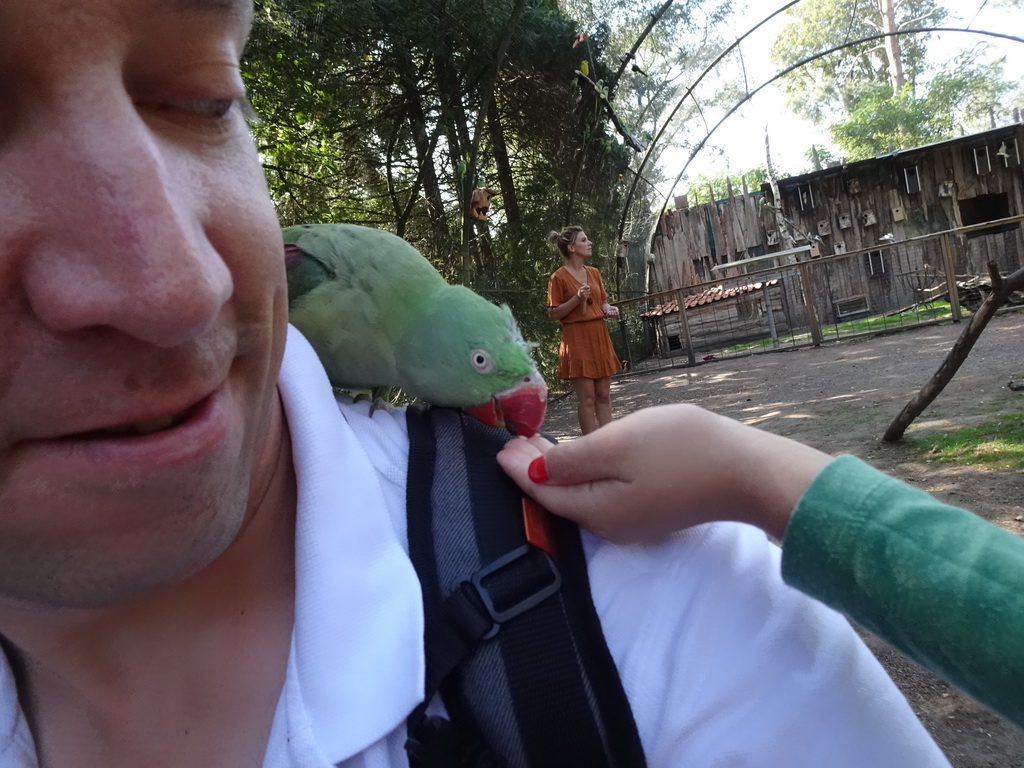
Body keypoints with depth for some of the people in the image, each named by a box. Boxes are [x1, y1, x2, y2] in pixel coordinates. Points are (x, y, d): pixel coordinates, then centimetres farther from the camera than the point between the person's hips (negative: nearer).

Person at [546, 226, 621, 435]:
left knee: (603, 395, 8)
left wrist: (609, 309, -1)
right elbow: (553, 314, -8)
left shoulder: (594, 273, 11)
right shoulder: (558, 277, -7)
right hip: (577, 339, -6)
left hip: (599, 336, 6)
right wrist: (577, 298, -19)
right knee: (586, 397, -4)